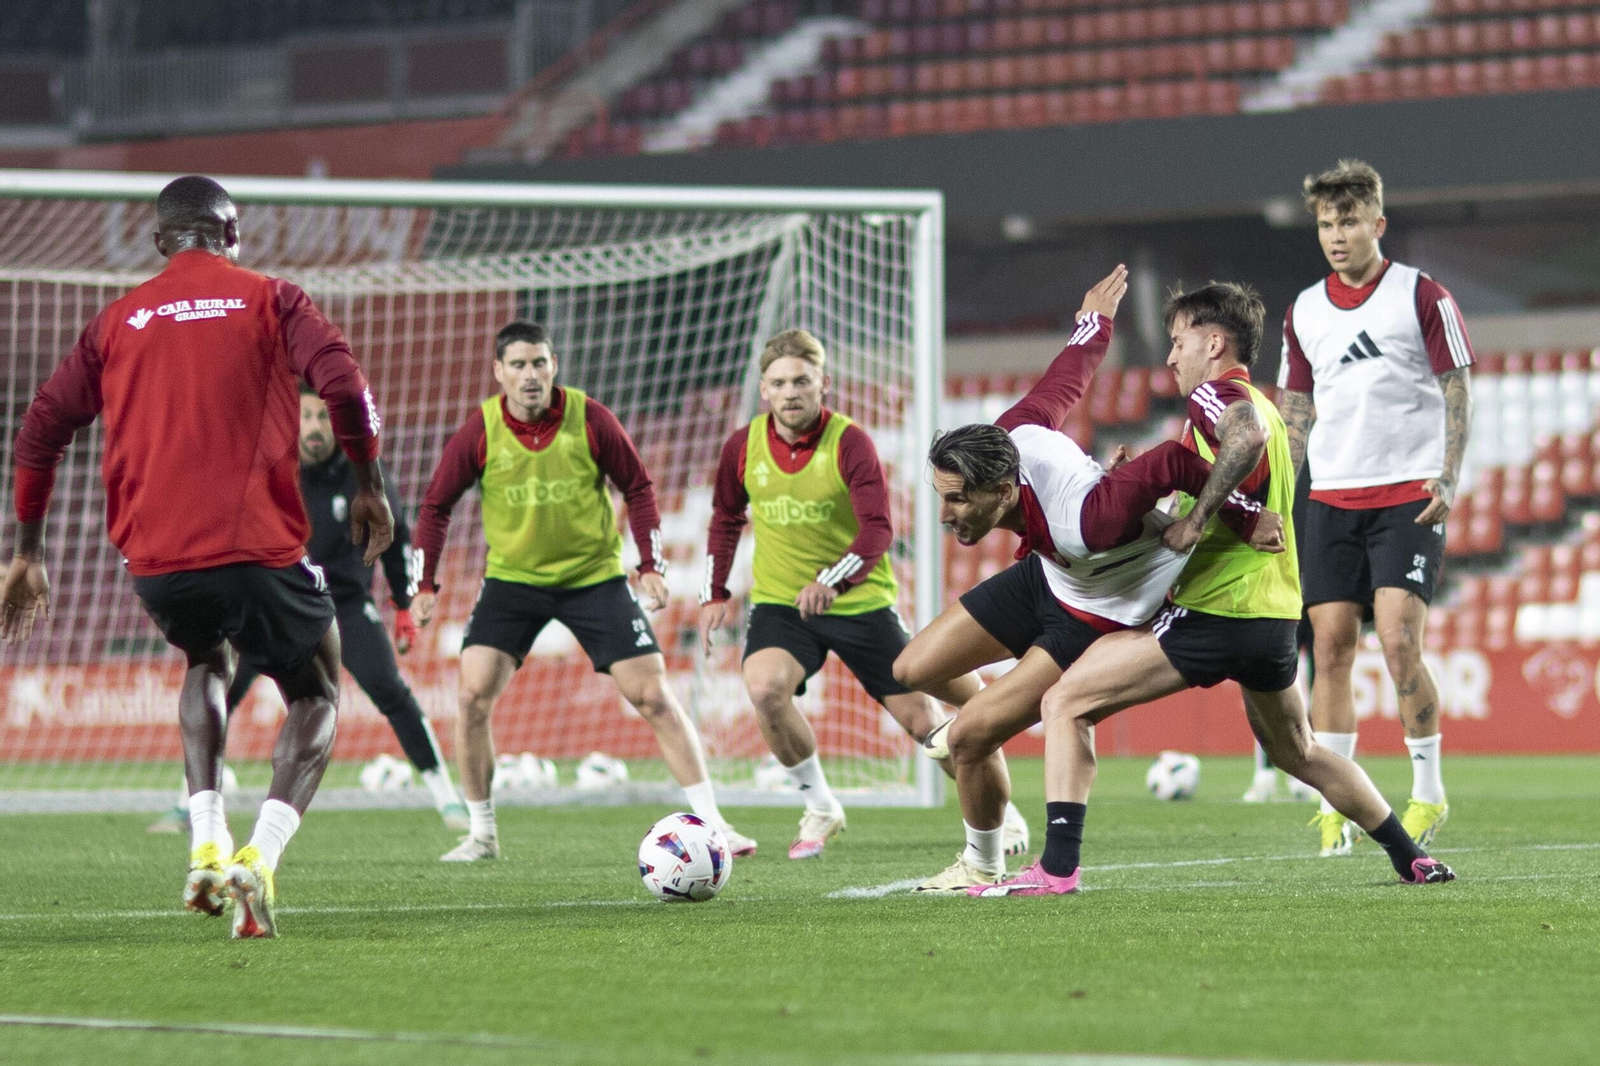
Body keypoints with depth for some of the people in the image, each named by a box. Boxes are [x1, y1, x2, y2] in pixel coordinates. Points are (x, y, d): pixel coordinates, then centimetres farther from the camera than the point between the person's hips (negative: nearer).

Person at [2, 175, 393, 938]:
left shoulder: (117, 322, 15)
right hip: (258, 549, -3)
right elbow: (343, 383, -9)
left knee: (206, 661, 34)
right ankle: (259, 858, -10)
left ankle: (206, 846, 13)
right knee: (315, 697, 16)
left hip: (154, 559, 4)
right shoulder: (268, 301, 6)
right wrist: (368, 486, 3)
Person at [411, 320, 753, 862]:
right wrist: (425, 585, -7)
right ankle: (481, 833, 2)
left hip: (594, 575, -1)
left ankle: (712, 823, 1)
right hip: (512, 578, 1)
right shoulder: (480, 431, -12)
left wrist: (651, 565, -8)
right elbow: (436, 505, -1)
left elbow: (637, 487, -1)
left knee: (654, 696, -6)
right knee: (474, 696, -13)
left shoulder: (589, 420, -13)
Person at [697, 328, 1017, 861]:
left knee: (920, 718, 0)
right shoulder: (743, 446, -3)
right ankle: (820, 808, -6)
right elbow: (725, 518, 14)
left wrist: (831, 581, -42)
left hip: (859, 602, -2)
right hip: (780, 602, 2)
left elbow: (877, 530, -25)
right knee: (764, 688, -27)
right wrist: (714, 594, 6)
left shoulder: (850, 443, -16)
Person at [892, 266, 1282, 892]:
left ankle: (983, 867, 13)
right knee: (913, 672, 10)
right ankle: (984, 713, 44)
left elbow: (1175, 463, -42)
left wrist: (1247, 518, -30)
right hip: (1044, 576, 8)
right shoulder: (1008, 439, -26)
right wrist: (1095, 322, 12)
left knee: (969, 739, -14)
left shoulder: (1084, 523, -47)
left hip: (1102, 616, -7)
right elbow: (1062, 381, -8)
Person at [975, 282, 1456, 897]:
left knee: (1067, 701, -7)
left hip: (1214, 611, -9)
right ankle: (1413, 860, 29)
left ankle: (1057, 866, -18)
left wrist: (1196, 515, -25)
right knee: (1297, 752, 29)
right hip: (1275, 615, 9)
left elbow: (1249, 434, -31)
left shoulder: (1214, 394, -7)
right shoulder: (1258, 404, 22)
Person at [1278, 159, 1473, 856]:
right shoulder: (1303, 313, 10)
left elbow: (1458, 391, -2)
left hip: (1409, 497, -4)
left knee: (1398, 640, -14)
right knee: (1331, 645, -2)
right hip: (1331, 501, 4)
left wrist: (1447, 481, -12)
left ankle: (1429, 794, -1)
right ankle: (1334, 806, 2)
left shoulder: (1420, 296, -3)